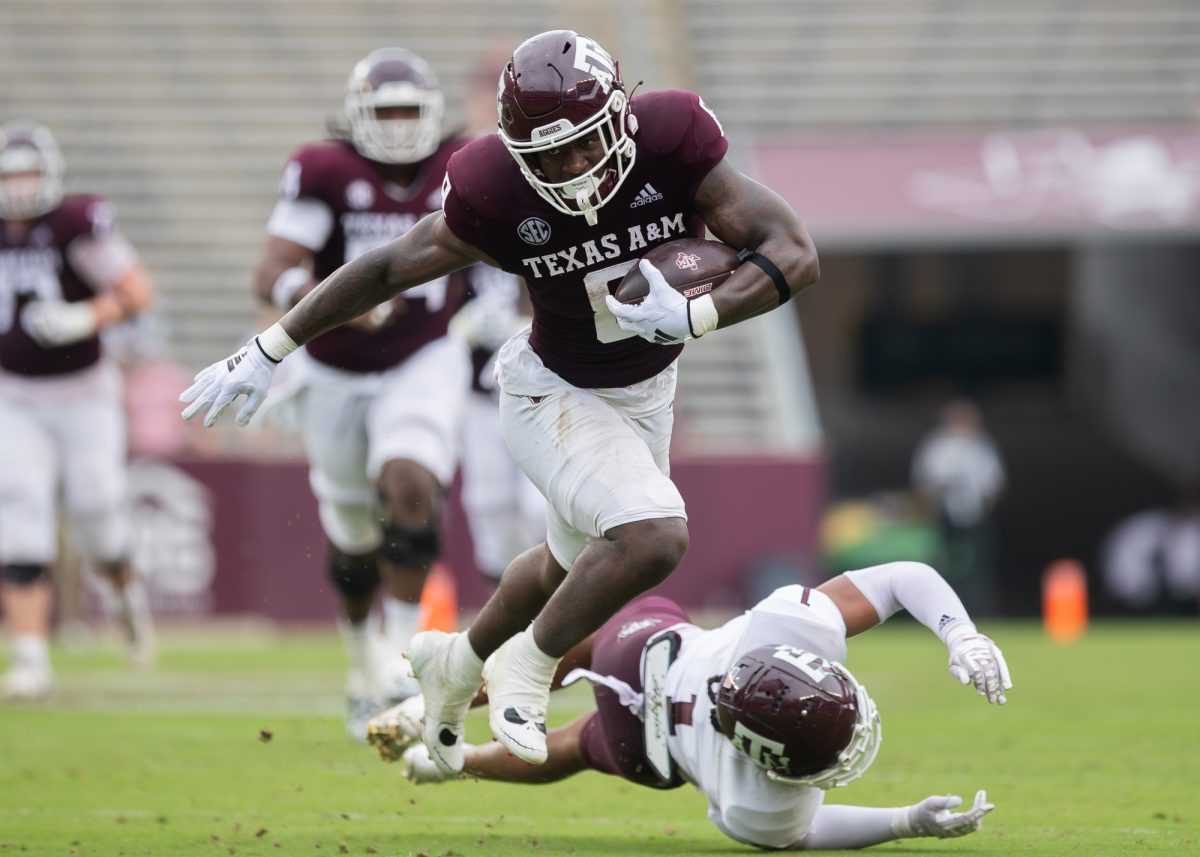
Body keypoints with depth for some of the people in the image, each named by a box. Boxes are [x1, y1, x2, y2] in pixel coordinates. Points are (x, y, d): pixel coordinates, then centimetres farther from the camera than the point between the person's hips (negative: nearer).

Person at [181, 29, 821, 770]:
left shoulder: (671, 147, -26)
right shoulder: (498, 197, -28)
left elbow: (797, 257, -26)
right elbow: (385, 270, -13)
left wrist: (694, 317, -41)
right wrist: (269, 352, -7)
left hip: (645, 394, 5)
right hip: (557, 395, -5)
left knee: (574, 565, 24)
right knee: (653, 537, -28)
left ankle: (458, 662, 50)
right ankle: (531, 663, -4)